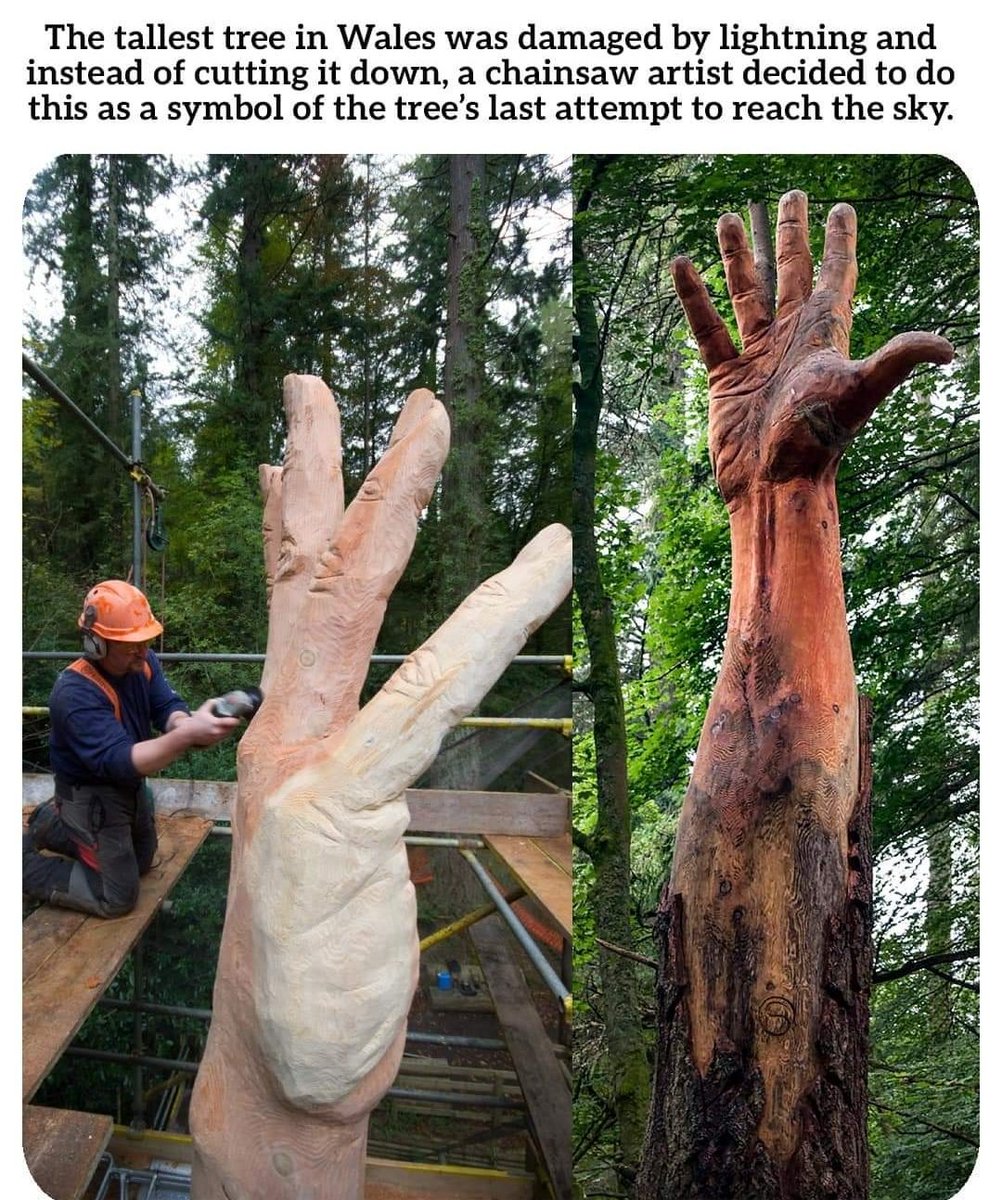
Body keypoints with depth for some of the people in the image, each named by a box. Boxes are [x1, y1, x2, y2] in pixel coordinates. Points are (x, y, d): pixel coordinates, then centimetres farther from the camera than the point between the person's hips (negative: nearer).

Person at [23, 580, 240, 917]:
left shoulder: (143, 663, -11)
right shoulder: (76, 693, -34)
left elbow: (168, 707, -18)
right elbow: (118, 761, -42)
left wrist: (183, 723, -44)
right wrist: (187, 735, -57)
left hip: (130, 785, 8)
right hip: (93, 796, -8)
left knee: (142, 862, 28)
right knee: (117, 897, 1)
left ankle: (55, 825, 35)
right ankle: (26, 864, 15)